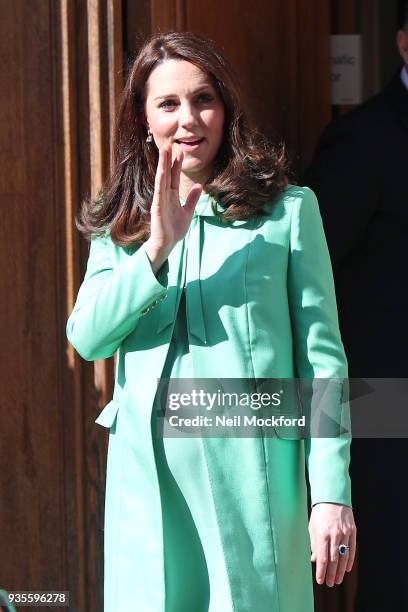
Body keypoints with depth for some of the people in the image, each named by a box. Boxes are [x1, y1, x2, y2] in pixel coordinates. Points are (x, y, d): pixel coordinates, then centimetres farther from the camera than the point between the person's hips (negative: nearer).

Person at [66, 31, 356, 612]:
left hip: (252, 471, -2)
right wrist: (157, 250, -16)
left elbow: (322, 355, -1)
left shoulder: (288, 210, 1)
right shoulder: (119, 225, 11)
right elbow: (88, 338, -3)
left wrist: (332, 494, -6)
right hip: (149, 475, 3)